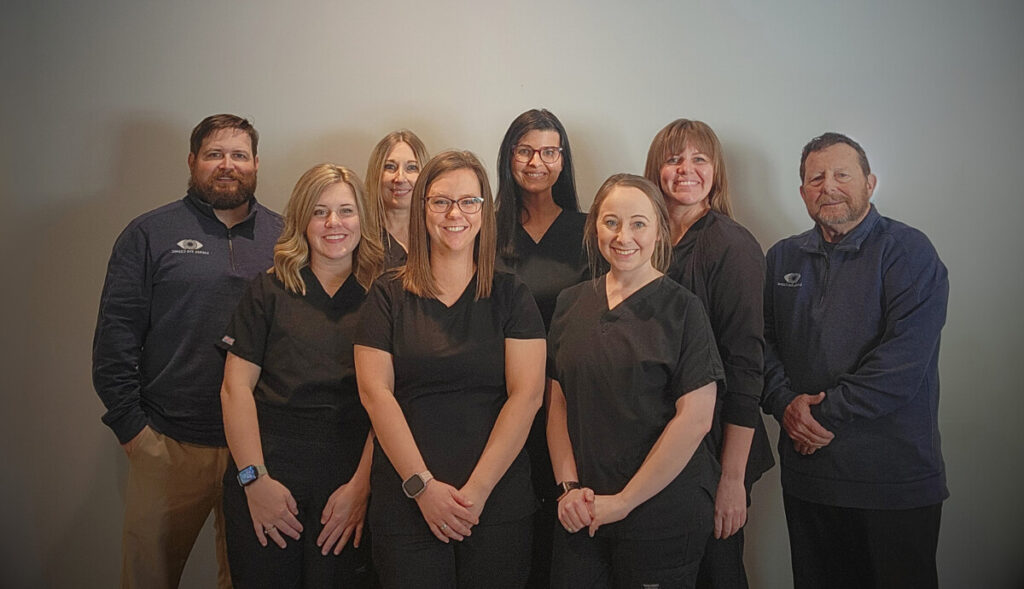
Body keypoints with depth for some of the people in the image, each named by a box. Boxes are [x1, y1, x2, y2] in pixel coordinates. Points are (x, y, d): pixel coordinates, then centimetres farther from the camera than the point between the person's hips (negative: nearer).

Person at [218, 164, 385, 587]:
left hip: (349, 484, 0)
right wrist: (254, 478, -8)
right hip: (267, 478, 0)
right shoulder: (269, 291, 5)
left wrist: (361, 485, -10)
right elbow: (236, 387, 1)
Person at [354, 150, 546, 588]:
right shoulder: (388, 295, 4)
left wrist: (477, 490, -12)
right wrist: (422, 486, -11)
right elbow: (375, 391, -3)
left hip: (498, 502, 0)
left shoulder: (510, 296, 3)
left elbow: (527, 394, -4)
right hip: (405, 504, 0)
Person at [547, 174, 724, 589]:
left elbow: (695, 418, -14)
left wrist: (623, 501, -12)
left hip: (661, 514, -3)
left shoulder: (682, 309, -8)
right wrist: (569, 485, -4)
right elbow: (558, 402, 7)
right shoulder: (571, 304, 5)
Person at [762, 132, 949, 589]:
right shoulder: (783, 258, 10)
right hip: (805, 470, 5)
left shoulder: (907, 252, -7)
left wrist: (825, 412, -16)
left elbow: (904, 360, -17)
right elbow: (763, 341, 7)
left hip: (894, 481, -4)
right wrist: (785, 404, -11)